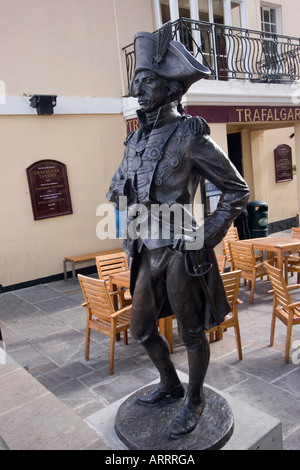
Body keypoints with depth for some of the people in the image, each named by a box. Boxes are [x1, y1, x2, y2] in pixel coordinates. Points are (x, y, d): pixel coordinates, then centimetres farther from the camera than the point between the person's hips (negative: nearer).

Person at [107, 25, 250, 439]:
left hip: (181, 254, -7)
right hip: (148, 254, 8)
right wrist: (128, 235, 13)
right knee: (142, 329, 20)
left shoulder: (189, 136, -13)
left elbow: (237, 190, -8)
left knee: (191, 334, 12)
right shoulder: (137, 139, 8)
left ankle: (194, 401, 36)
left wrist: (207, 237, -12)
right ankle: (170, 384, 45)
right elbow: (118, 189, 21)